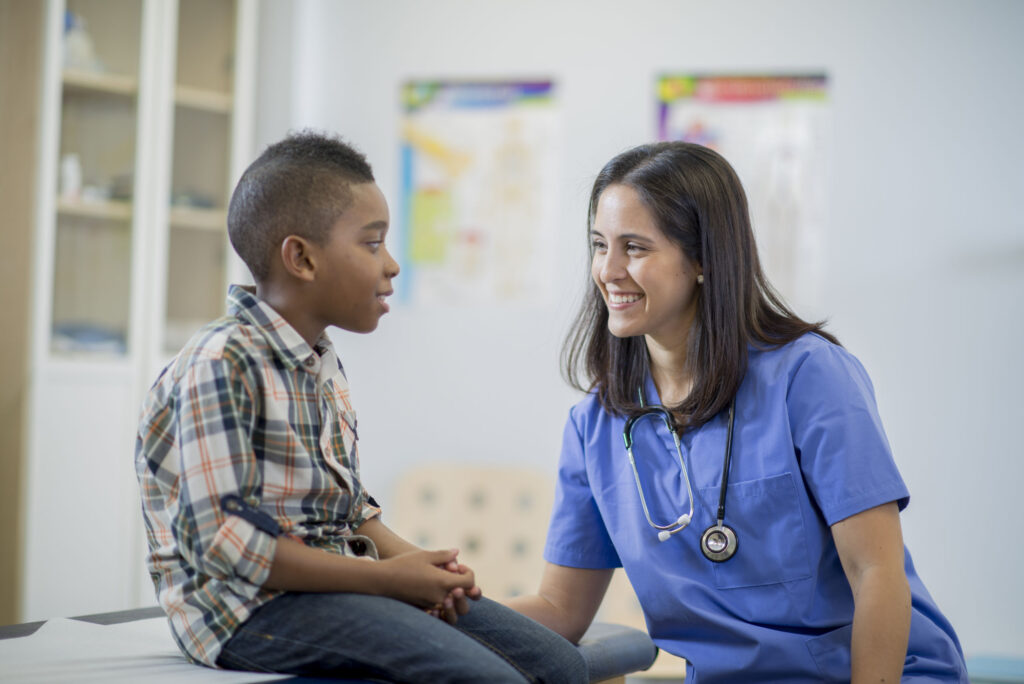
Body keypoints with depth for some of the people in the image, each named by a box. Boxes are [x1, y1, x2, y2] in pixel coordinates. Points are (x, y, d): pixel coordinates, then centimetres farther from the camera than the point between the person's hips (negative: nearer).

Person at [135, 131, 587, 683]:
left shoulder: (323, 366, 16)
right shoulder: (221, 366, -15)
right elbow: (223, 539, -21)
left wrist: (416, 563, -1)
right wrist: (384, 577, -20)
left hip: (341, 584, 9)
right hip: (249, 606, -9)